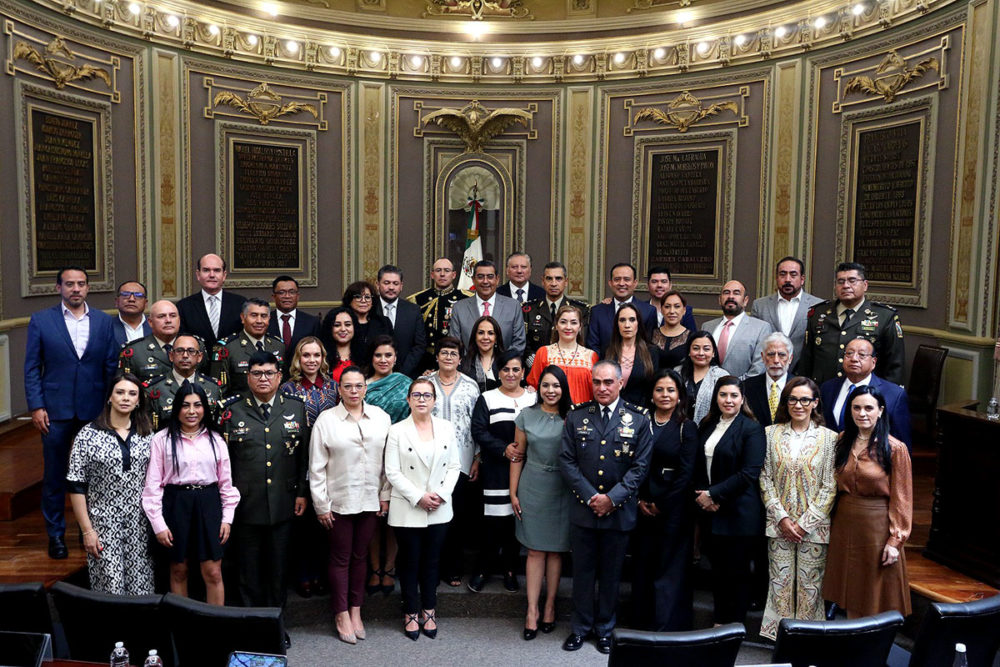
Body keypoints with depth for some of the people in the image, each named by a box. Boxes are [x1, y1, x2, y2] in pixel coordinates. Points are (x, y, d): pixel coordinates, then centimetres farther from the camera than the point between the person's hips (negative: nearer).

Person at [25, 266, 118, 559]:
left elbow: (111, 367, 4)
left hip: (94, 410, 1)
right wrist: (35, 406, -6)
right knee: (54, 476, 8)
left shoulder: (103, 321, 5)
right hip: (56, 411, -1)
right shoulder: (41, 321, 2)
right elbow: (32, 368, 1)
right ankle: (56, 534, 21)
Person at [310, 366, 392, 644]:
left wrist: (385, 495, 3)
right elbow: (316, 467, -4)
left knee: (360, 557, 13)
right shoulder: (326, 420, -5)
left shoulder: (381, 417, 1)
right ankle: (342, 615, 21)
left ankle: (356, 610, 27)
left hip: (370, 501, 2)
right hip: (339, 502, -2)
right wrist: (321, 505, -5)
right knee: (340, 559, 8)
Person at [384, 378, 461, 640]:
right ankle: (411, 612, 21)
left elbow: (454, 467, 4)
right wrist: (418, 497, -14)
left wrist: (442, 494, -9)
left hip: (439, 510, 2)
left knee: (432, 561, 11)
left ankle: (429, 610, 25)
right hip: (407, 510, -2)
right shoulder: (397, 431, -4)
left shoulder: (447, 428, 4)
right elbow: (392, 472, -8)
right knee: (410, 562, 8)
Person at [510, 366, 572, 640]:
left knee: (555, 550, 10)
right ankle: (532, 610, 10)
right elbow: (518, 456, 3)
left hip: (562, 491, 0)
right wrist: (513, 493, 1)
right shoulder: (526, 416, 0)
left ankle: (550, 605, 23)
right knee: (535, 551, 3)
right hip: (532, 489, 0)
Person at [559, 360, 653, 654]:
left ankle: (605, 629, 28)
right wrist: (590, 496, -11)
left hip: (619, 511, -1)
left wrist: (612, 498, -12)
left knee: (611, 573, 12)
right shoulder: (576, 416, 2)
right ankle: (581, 627, 26)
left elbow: (640, 465, -4)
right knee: (582, 571, 10)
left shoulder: (639, 419, -1)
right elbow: (566, 460, -2)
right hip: (583, 509, 1)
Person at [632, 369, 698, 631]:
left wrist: (661, 505, -8)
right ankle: (642, 622, 23)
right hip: (643, 508, 3)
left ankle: (666, 629, 9)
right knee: (643, 566, 9)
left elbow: (686, 474, -6)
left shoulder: (687, 428, -1)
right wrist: (640, 500, -6)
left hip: (674, 509, -3)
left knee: (670, 568, 1)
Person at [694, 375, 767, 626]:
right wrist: (701, 494, -3)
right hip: (710, 512, 5)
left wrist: (713, 494, -14)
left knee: (736, 573, 3)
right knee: (717, 571, 13)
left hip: (739, 514, -5)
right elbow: (698, 466, 15)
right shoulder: (706, 427, 12)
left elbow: (748, 473, -15)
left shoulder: (752, 429, -7)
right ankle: (719, 623, 26)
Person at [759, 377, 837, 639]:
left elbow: (830, 487, -3)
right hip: (779, 526, 1)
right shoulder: (771, 434, 3)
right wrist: (782, 518, -7)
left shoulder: (829, 438, -1)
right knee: (780, 582, 5)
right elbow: (765, 479, 2)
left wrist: (806, 522, -8)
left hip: (814, 526, -1)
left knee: (810, 585, 4)